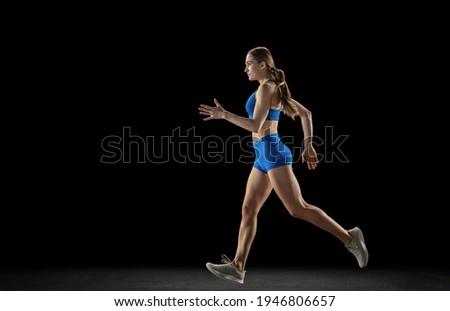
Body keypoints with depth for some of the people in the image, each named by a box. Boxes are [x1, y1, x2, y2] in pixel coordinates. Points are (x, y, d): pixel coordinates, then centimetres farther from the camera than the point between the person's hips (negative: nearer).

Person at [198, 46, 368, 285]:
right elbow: (305, 113, 21)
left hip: (272, 152, -10)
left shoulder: (266, 88, -9)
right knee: (248, 210, 5)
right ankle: (237, 267, 6)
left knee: (297, 208, -9)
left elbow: (255, 125, -18)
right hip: (263, 156, 10)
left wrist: (224, 115, -18)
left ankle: (349, 238, -2)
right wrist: (308, 146, 18)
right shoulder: (275, 89, 19)